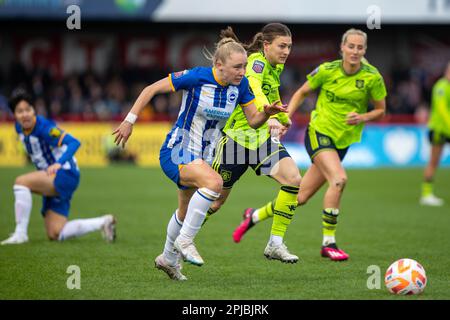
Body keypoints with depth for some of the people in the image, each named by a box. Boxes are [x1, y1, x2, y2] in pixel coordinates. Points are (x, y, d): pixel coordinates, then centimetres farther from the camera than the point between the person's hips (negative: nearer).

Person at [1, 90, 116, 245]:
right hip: (52, 180, 9)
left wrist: (59, 163, -43)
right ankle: (103, 222, 20)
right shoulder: (19, 128, 2)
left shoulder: (44, 127, -21)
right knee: (55, 235, 5)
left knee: (21, 182, -29)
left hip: (65, 175, -9)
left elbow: (74, 142, -30)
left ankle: (20, 234, -21)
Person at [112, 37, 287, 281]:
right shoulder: (196, 77, -22)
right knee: (214, 182, -34)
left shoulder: (240, 85, -6)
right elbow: (152, 89, -15)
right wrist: (129, 121, -16)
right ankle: (184, 241, -19)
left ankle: (168, 259, 50)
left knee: (185, 213, 24)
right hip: (176, 153, -7)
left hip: (202, 157, 7)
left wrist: (267, 113, -22)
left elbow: (254, 121, 0)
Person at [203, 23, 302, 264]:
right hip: (237, 136, -7)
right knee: (216, 198, 5)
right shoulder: (257, 62, -19)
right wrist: (270, 116, -58)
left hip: (263, 137, 7)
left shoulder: (275, 67, 7)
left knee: (293, 180, -18)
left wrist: (283, 117, 41)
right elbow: (254, 89, -41)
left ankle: (275, 245, -9)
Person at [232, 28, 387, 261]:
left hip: (343, 141, 3)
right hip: (319, 132, -3)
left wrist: (363, 117, -14)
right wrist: (286, 118, -5)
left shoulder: (372, 77, -6)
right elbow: (301, 93, 7)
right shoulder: (327, 71, -8)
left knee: (301, 197, 5)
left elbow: (381, 110, 5)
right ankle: (328, 243, -19)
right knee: (339, 179, -29)